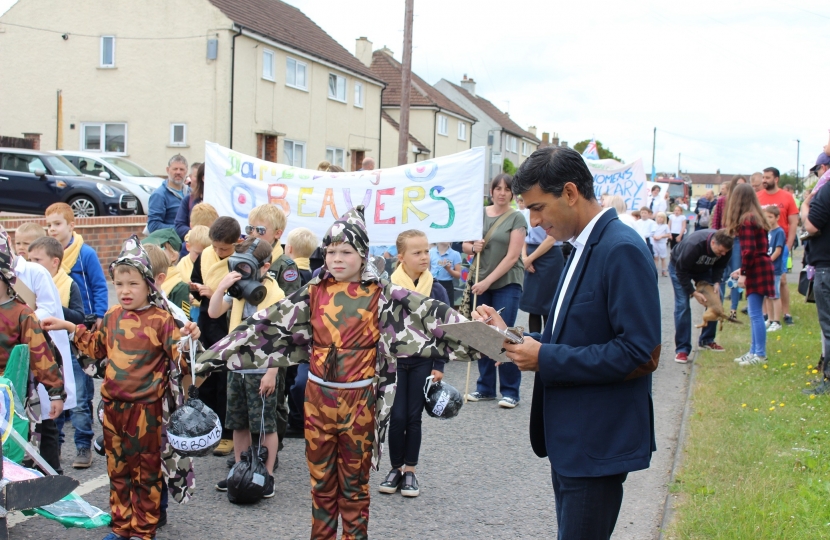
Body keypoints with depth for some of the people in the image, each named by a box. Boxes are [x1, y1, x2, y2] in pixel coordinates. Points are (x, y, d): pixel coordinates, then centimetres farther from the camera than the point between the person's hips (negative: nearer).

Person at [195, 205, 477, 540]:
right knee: (321, 477, 13)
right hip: (318, 395, 2)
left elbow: (428, 314, -13)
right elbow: (265, 325, -1)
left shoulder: (380, 294, -5)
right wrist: (210, 358, -4)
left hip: (360, 398, -2)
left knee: (355, 480, 11)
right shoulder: (314, 292, 0)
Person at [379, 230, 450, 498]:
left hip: (422, 362, 1)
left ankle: (410, 470, 19)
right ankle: (396, 468, 17)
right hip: (393, 360, -1)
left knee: (414, 416, 8)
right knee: (397, 416, 1)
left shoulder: (436, 290, -3)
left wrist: (439, 365, -2)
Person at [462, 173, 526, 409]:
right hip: (481, 282, 4)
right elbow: (465, 244, 14)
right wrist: (473, 247, -10)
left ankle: (510, 391, 1)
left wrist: (488, 281, -14)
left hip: (507, 283, -4)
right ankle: (485, 388, 17)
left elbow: (512, 256, -10)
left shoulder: (516, 218, -4)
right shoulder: (480, 213, 8)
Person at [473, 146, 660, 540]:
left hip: (598, 445, -9)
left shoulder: (621, 250, -18)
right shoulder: (583, 248, 12)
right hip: (570, 439, 9)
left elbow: (641, 354, -24)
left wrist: (546, 359, -21)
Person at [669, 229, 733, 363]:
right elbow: (681, 271, -31)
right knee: (682, 305, -15)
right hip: (679, 267, -6)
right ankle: (682, 349, -12)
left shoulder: (725, 247, -25)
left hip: (703, 269, 6)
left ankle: (707, 340, 14)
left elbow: (719, 266, -5)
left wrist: (716, 282, -22)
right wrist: (693, 293, -31)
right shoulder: (693, 245, -43)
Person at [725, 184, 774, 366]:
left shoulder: (746, 220, -15)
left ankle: (760, 354, -1)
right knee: (755, 313, 14)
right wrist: (743, 269, 21)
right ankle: (754, 351, 20)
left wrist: (744, 273, -14)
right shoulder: (756, 217, 13)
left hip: (756, 270, -10)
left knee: (755, 314, -5)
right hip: (760, 268, 10)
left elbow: (749, 250, -21)